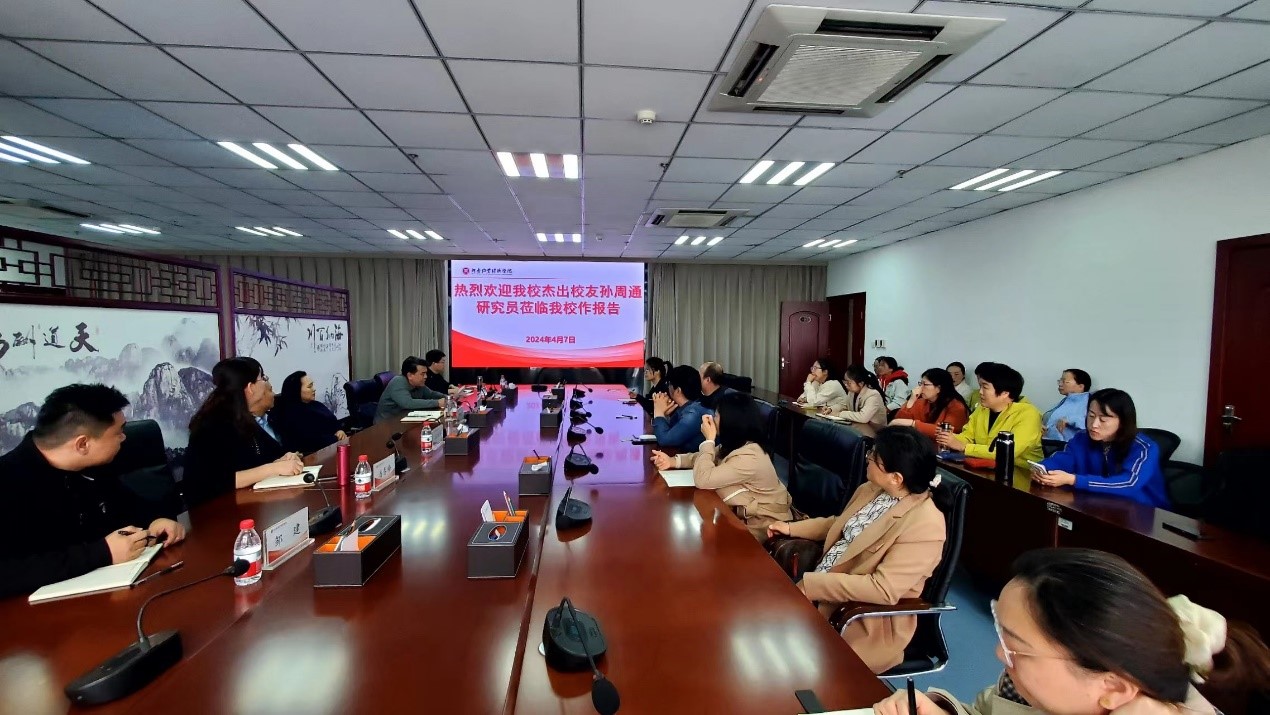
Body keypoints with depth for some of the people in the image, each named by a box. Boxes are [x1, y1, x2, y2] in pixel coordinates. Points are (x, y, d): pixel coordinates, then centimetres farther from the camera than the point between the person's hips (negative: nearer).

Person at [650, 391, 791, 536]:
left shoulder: (748, 458, -32)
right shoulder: (736, 444, -3)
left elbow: (702, 480, -32)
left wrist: (709, 439, -23)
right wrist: (673, 461, -4)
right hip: (747, 515, 8)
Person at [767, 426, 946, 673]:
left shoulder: (925, 525, -23)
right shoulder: (871, 489, 0)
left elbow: (883, 588, -28)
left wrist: (812, 585, -28)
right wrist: (792, 528, 8)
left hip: (865, 619, -7)